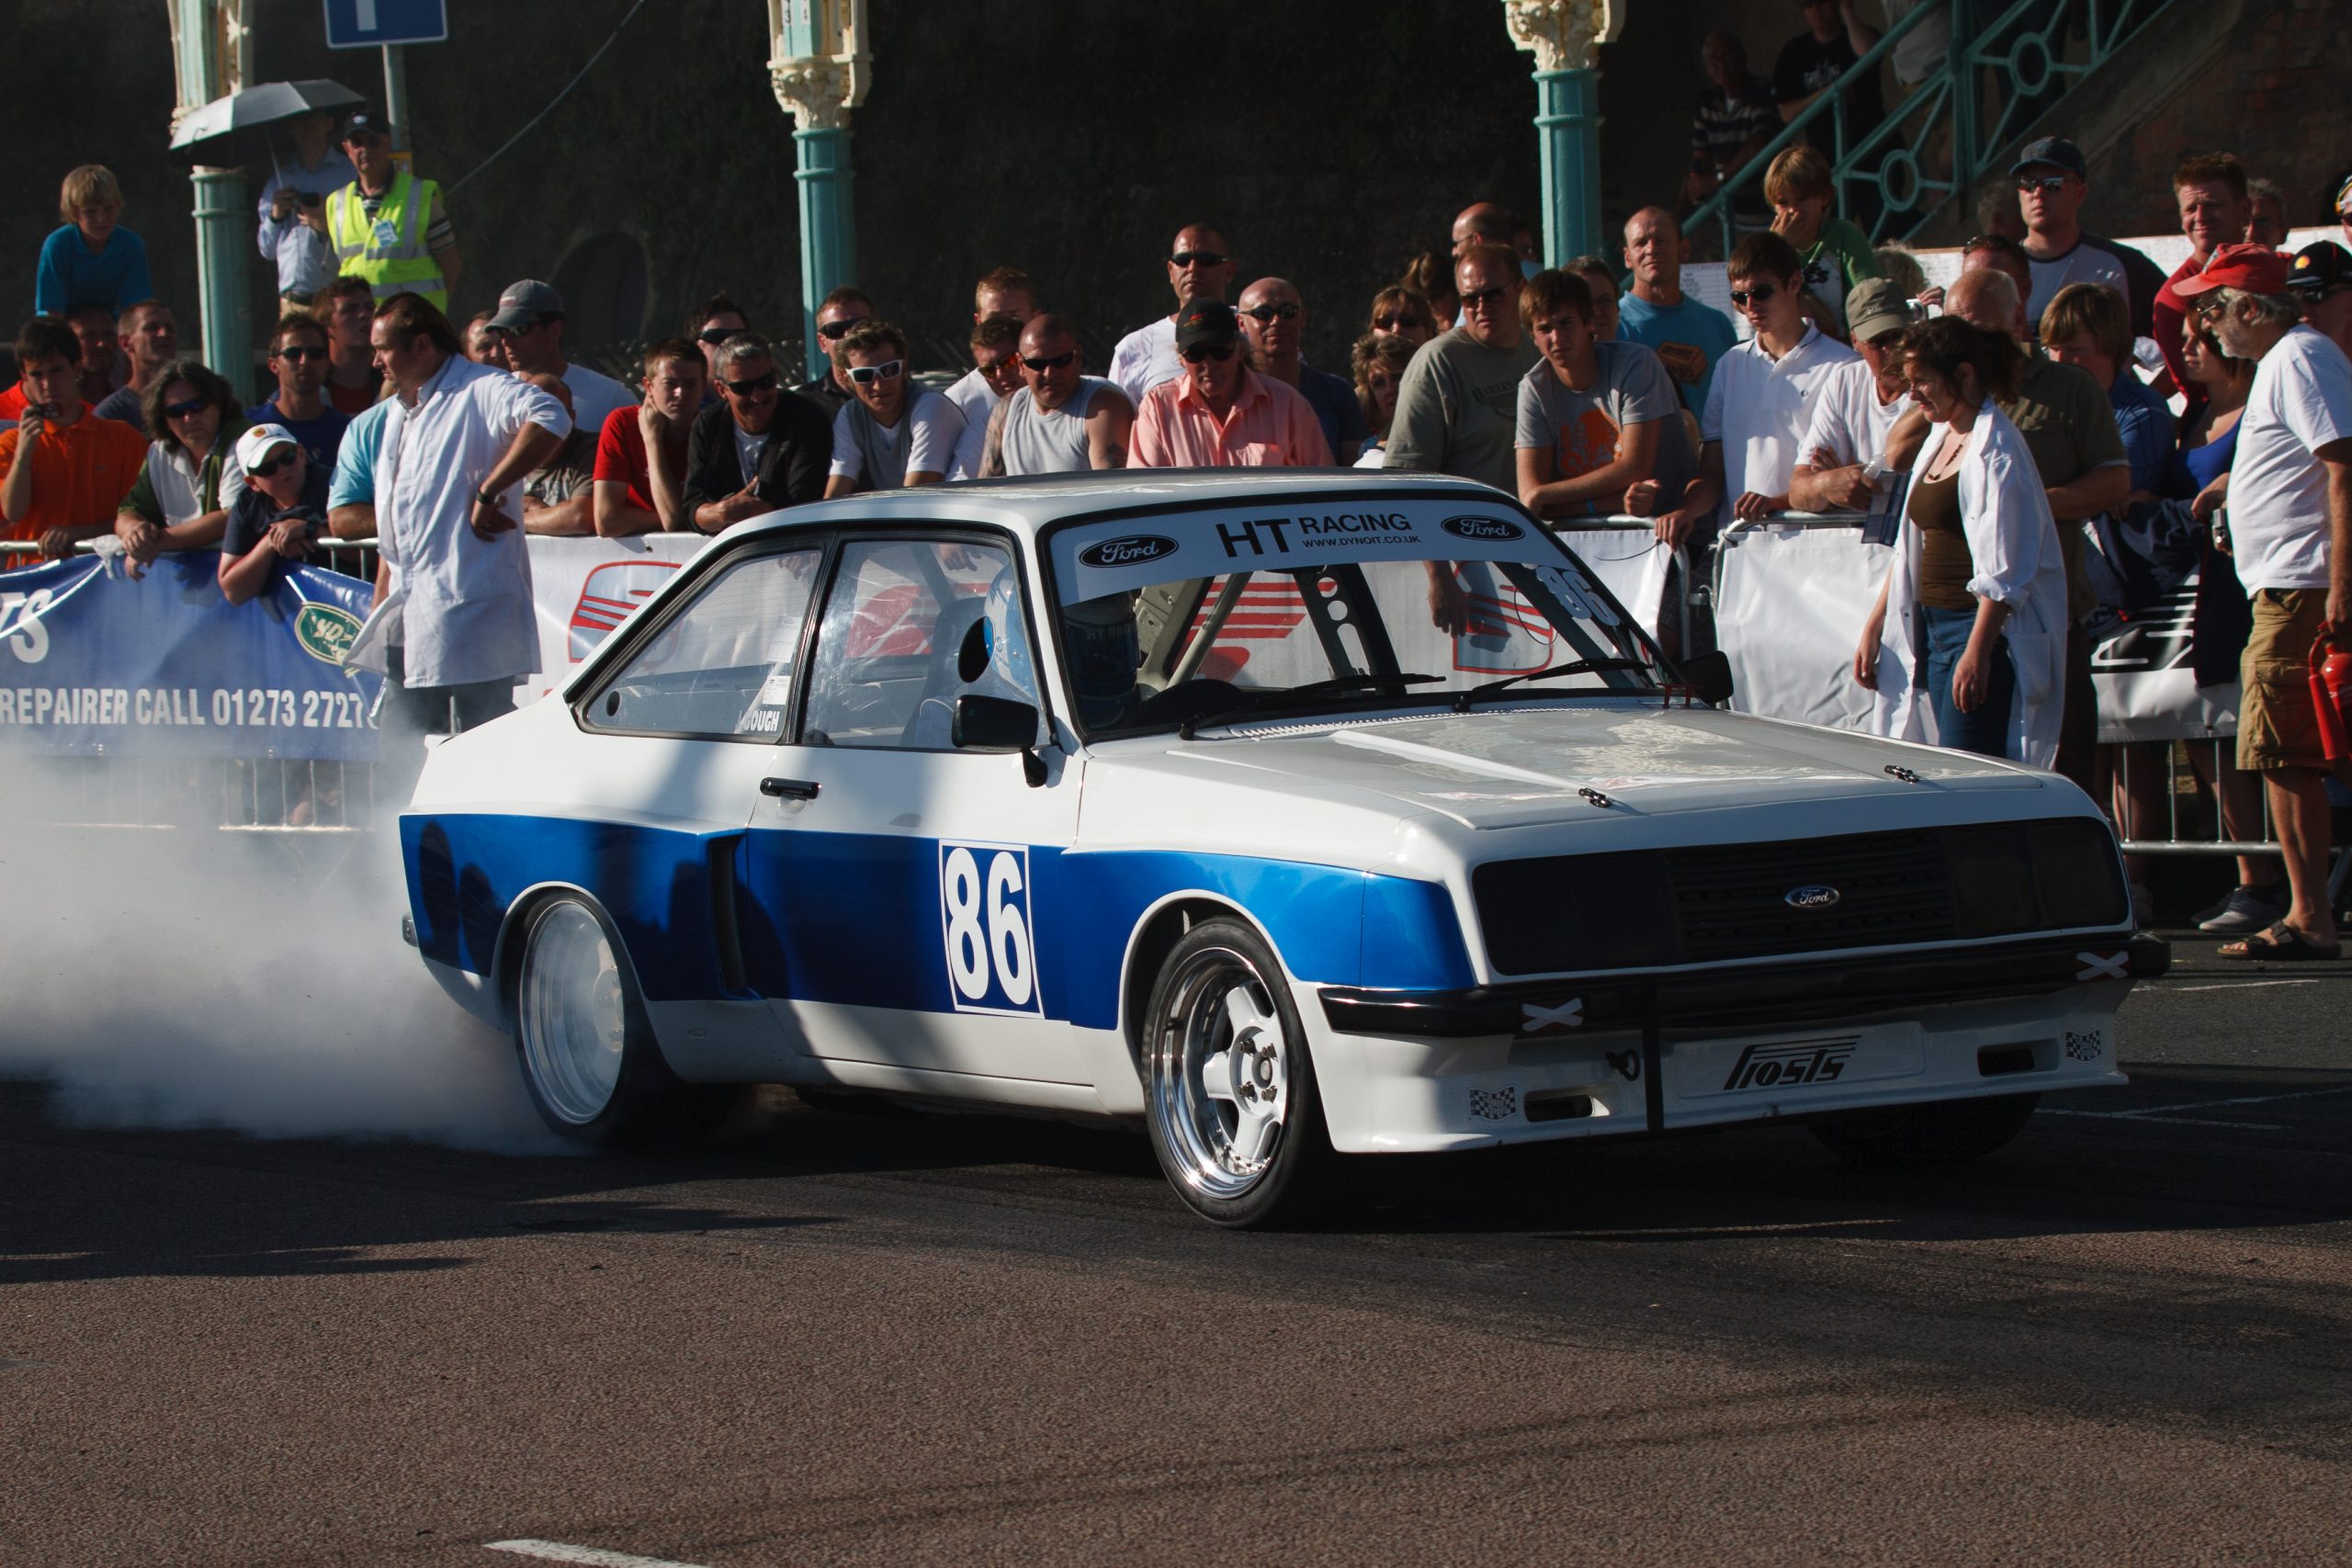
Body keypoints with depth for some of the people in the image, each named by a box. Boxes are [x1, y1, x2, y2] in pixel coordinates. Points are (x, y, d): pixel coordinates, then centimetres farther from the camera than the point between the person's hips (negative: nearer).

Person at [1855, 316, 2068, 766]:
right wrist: (1874, 627, 19)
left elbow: (2004, 572, -18)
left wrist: (1976, 653, -22)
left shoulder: (1995, 451, -12)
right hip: (1932, 628, 9)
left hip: (1982, 629, -9)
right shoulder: (1939, 439, 15)